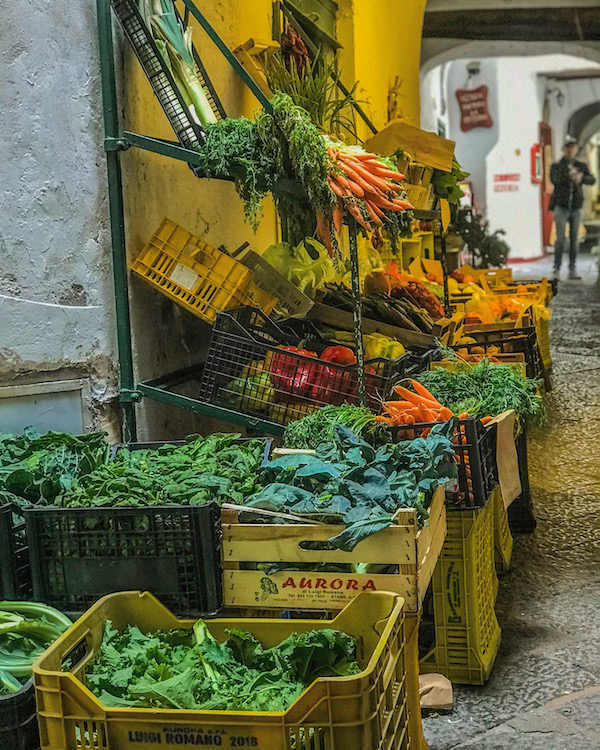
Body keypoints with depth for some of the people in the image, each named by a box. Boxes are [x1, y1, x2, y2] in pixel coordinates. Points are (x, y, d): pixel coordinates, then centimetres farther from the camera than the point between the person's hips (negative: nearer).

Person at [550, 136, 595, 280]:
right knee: (561, 239, -9)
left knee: (574, 238, 4)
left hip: (576, 207, 3)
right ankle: (557, 269, -4)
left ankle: (572, 270, 9)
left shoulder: (581, 166, 11)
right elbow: (555, 180, -17)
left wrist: (581, 177, -26)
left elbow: (591, 180, -4)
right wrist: (570, 177, -34)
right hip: (561, 206, -3)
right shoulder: (556, 166, 3)